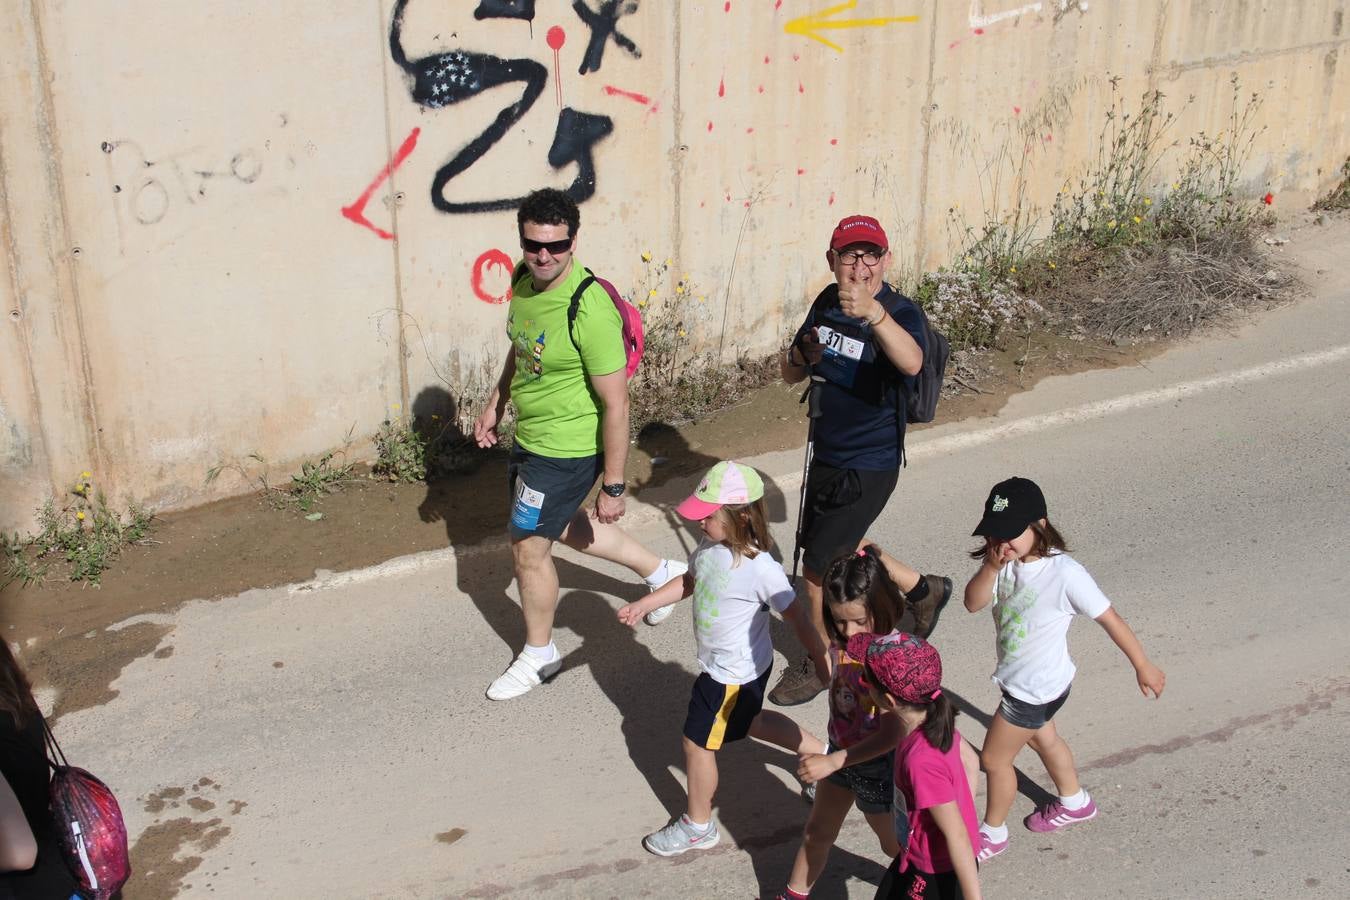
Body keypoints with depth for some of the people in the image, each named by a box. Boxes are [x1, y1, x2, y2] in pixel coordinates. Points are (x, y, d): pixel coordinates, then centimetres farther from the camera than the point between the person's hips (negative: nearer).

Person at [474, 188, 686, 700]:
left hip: (566, 451, -9)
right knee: (564, 526, 27)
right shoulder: (526, 280, -6)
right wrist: (495, 404, 18)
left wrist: (612, 485, -22)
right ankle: (661, 573, 48)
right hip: (530, 437, 9)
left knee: (528, 549, 6)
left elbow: (616, 404, -26)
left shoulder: (590, 311, -31)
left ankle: (539, 656, 32)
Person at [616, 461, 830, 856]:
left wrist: (823, 664, -15)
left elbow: (796, 617, -23)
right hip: (719, 662, 8)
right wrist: (642, 605, 8)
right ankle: (821, 752, 48)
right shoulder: (709, 546, -9)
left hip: (733, 675, -8)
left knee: (698, 743, 6)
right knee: (749, 721, 29)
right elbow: (688, 582, 11)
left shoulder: (761, 570, -32)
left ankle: (698, 826, 29)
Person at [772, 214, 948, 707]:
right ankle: (923, 589, 47)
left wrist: (874, 313, -64)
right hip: (826, 455, 8)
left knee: (818, 568, 0)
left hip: (867, 467, -8)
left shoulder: (900, 312, -23)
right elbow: (789, 375, 6)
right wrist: (799, 357, -19)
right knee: (839, 551, 25)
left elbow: (911, 362, -46)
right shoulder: (828, 302, -1)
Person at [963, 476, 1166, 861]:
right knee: (1042, 738, 30)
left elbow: (1110, 619, -21)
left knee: (994, 758, 9)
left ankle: (993, 832, 35)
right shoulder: (1005, 560, -13)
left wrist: (1143, 666, -10)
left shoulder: (1064, 573, -32)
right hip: (1018, 678, 7)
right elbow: (973, 603, -18)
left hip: (1035, 688, -7)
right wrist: (991, 567, -36)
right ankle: (1074, 802, 57)